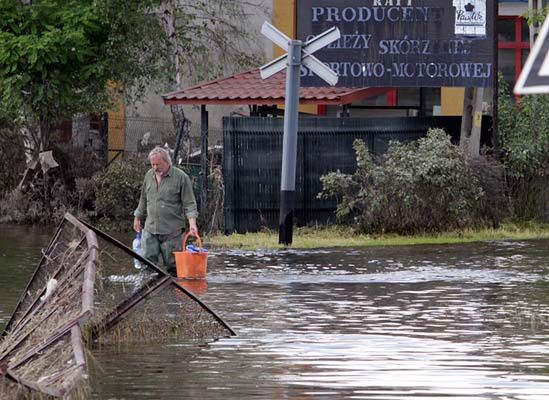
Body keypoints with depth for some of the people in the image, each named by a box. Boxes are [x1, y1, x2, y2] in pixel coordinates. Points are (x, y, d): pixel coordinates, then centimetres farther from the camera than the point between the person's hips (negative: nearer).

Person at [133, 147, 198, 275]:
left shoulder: (181, 177, -5)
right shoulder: (149, 175, 11)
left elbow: (189, 203, -6)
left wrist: (192, 223, -18)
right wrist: (138, 217, 26)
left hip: (172, 231, -4)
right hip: (150, 229, 4)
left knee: (172, 265, -1)